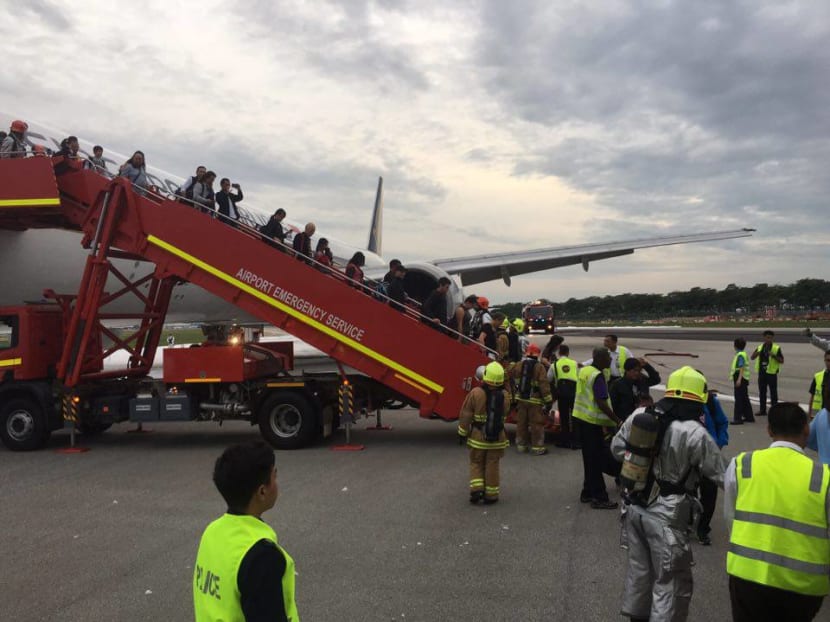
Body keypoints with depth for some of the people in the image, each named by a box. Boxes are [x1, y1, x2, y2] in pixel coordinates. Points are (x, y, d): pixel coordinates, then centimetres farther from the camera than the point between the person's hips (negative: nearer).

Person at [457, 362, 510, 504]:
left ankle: (476, 489, 2)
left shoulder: (475, 393, -15)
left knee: (476, 463, 15)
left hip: (478, 436, -1)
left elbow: (465, 415, -11)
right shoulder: (504, 396, -8)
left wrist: (462, 432, 2)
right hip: (497, 437, 1)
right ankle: (490, 495, 16)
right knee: (492, 465, 11)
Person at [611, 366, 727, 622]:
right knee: (671, 582, 7)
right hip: (665, 515, -7)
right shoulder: (694, 433, -20)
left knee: (639, 567, 24)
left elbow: (616, 448, 11)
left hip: (634, 507, 7)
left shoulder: (637, 416, -2)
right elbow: (723, 475, -11)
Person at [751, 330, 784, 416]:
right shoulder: (760, 347, 10)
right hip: (761, 373, 5)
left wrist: (774, 356, -21)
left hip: (771, 373, -5)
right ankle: (762, 410, 18)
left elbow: (782, 361, -6)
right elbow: (752, 357, 8)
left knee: (773, 393, 2)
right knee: (762, 392, 10)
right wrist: (756, 353, -13)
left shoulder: (777, 348, -3)